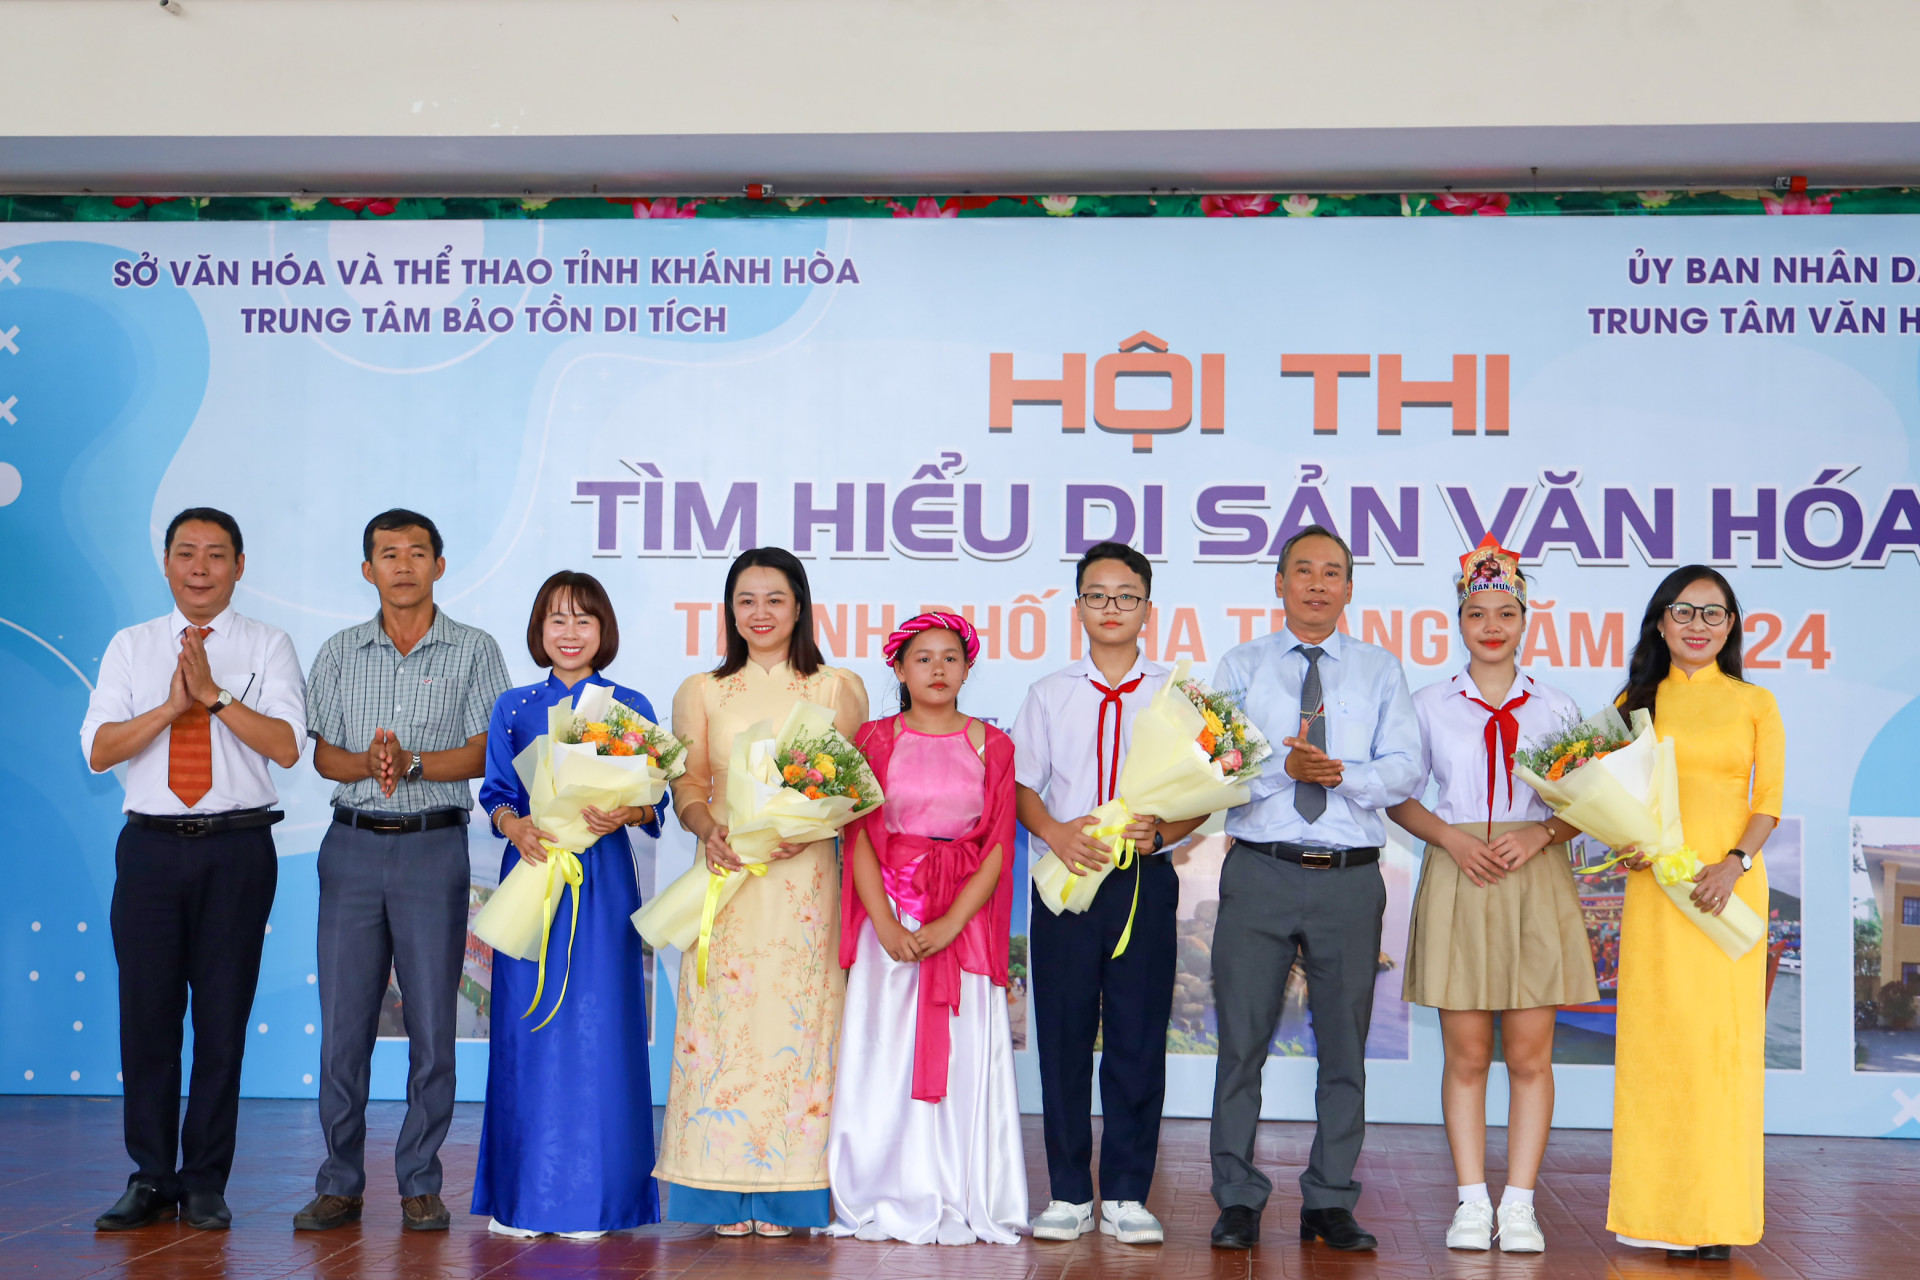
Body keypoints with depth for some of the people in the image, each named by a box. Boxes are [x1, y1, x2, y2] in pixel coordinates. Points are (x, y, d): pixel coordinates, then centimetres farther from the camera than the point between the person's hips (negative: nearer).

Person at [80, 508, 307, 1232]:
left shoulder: (268, 648, 6)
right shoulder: (130, 648, 11)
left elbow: (287, 747, -7)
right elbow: (98, 750, 1)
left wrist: (215, 694, -15)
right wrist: (172, 705, -12)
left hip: (237, 849, -2)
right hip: (151, 846, 2)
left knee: (223, 1016, 2)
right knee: (147, 1013, 3)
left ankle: (206, 1184, 12)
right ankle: (151, 1180, 15)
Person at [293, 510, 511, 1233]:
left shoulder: (473, 651, 4)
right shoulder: (340, 654, 12)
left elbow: (484, 754, -3)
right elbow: (323, 755, 8)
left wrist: (411, 763, -16)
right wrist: (368, 763, -13)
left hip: (434, 848, -2)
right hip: (352, 847, 2)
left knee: (432, 1023, 0)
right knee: (343, 1021, 2)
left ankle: (420, 1186, 9)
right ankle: (340, 1185, 10)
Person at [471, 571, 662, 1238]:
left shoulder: (631, 707, 6)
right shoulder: (512, 708, 10)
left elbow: (655, 802, 3)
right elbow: (496, 794, 9)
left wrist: (623, 813, -18)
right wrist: (515, 827, -12)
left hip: (602, 880, -1)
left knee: (595, 1027, -2)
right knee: (526, 1029, 2)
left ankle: (589, 1197, 6)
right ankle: (519, 1197, 11)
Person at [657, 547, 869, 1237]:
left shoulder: (838, 689, 9)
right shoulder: (701, 692, 13)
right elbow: (687, 786, 10)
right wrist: (708, 829, -10)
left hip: (803, 878, -1)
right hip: (726, 874, 1)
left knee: (794, 1020, -4)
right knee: (724, 1019, -3)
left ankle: (785, 1193, 2)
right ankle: (728, 1195, 3)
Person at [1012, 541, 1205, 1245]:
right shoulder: (1049, 693, 10)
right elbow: (1024, 785, 7)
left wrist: (1160, 831, -15)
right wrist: (1055, 832, -12)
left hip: (1144, 879, -1)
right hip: (1064, 879, 1)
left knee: (1139, 1038, 1)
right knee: (1063, 1036, 3)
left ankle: (1127, 1194, 10)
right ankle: (1069, 1194, 13)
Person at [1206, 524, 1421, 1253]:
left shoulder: (1380, 671, 11)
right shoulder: (1241, 667, 9)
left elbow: (1404, 770, 1)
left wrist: (1342, 774, -16)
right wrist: (1285, 768, -19)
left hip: (1350, 878, 1)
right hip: (1260, 871, -1)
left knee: (1344, 1047, 6)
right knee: (1242, 1042, 1)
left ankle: (1330, 1204, 16)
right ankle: (1238, 1202, 11)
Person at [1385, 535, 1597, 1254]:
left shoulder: (1556, 708, 10)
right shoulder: (1430, 705, 9)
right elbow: (1399, 798, 8)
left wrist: (1539, 834, -11)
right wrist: (1451, 837, -9)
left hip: (1536, 882, 1)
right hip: (1457, 879, 0)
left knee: (1530, 1054, -1)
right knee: (1466, 1054, 0)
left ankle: (1519, 1205, 4)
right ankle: (1472, 1203, 6)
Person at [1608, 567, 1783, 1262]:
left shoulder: (1755, 704, 9)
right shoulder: (1636, 702, 13)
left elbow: (1769, 802, 4)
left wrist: (1735, 863, -12)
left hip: (1730, 885, -1)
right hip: (1654, 885, 1)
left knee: (1723, 1036, -4)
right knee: (1653, 1034, -1)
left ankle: (1716, 1215, 2)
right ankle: (1654, 1211, 5)